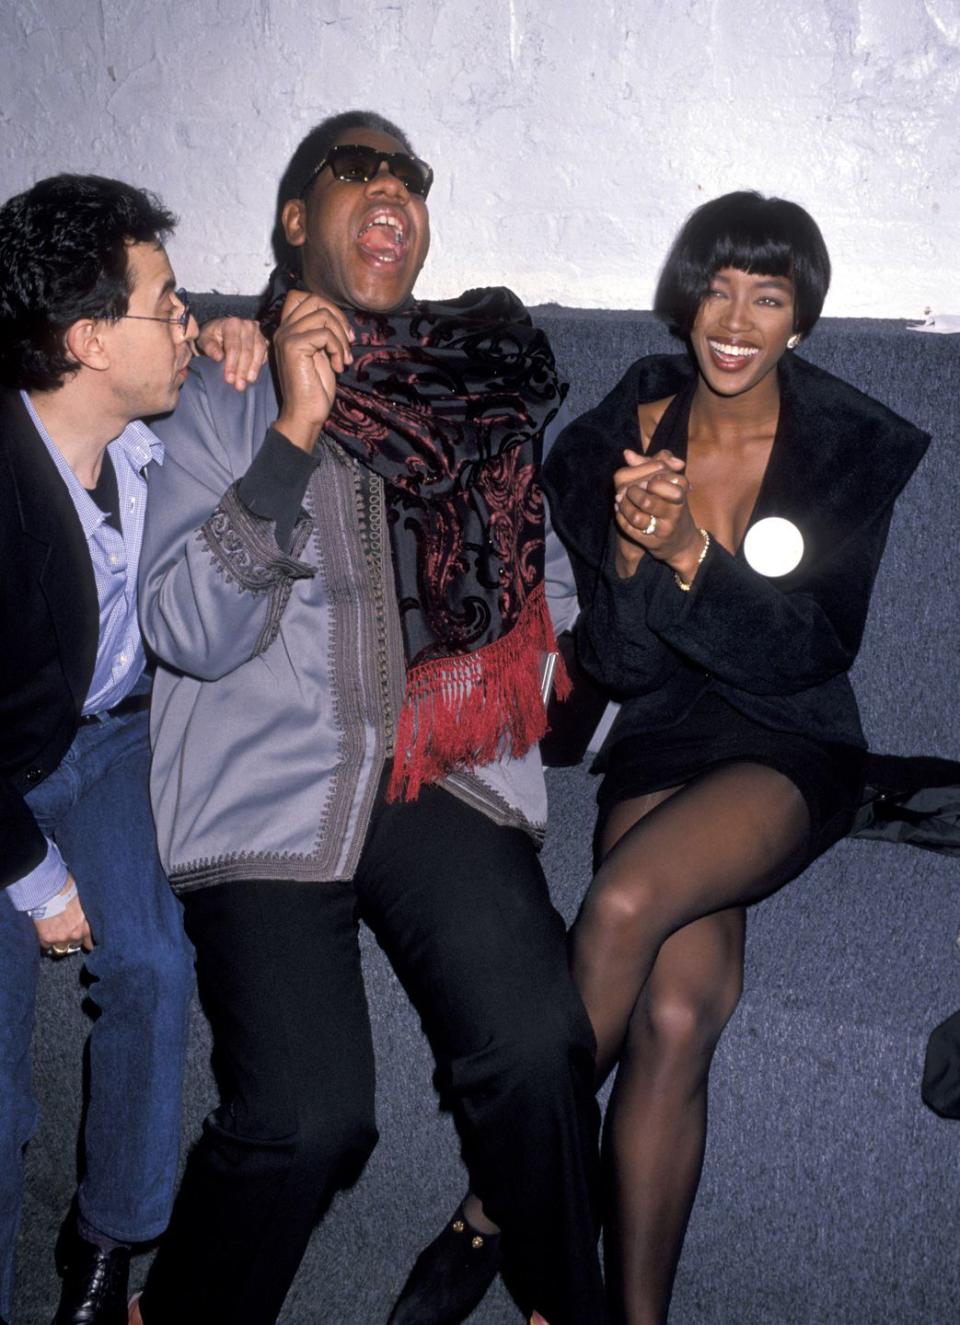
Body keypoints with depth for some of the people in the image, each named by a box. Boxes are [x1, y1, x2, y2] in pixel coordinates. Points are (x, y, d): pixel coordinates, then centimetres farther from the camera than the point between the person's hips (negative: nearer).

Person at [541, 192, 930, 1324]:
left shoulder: (859, 448, -1)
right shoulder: (618, 437, 2)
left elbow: (817, 649, -9)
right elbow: (619, 663, -1)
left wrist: (691, 555, -23)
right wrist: (630, 555, -21)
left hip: (793, 746, -1)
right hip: (661, 741, 2)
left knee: (624, 902, -30)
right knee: (676, 1010, -26)